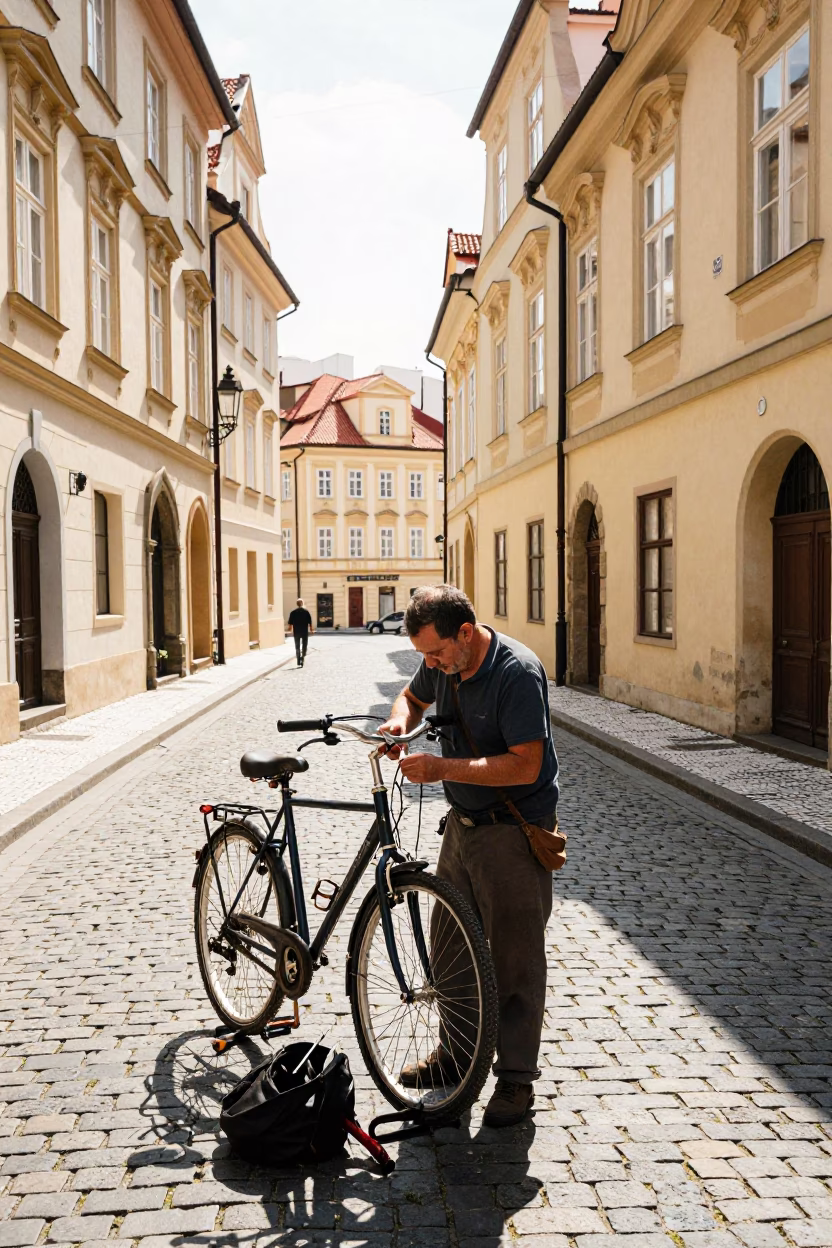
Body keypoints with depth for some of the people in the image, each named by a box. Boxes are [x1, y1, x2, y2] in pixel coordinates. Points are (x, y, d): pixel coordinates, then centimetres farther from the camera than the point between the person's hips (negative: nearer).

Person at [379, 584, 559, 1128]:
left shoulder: (518, 672, -24)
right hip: (463, 823, 8)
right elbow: (414, 696, 20)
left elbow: (526, 764, -28)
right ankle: (455, 1050, 35)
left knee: (515, 956, 1)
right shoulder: (441, 664, -1)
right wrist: (401, 719, -4)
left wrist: (444, 768, -30)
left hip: (514, 835, -8)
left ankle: (517, 1077, 17)